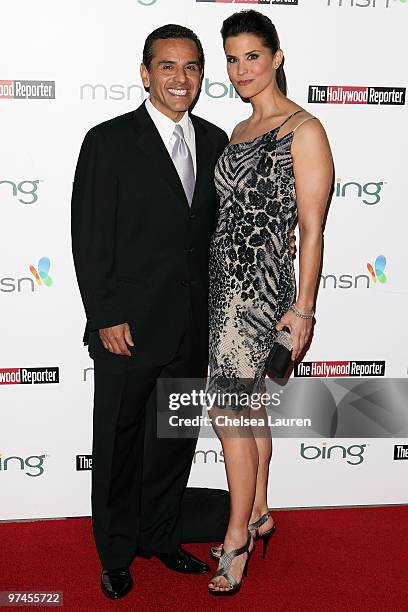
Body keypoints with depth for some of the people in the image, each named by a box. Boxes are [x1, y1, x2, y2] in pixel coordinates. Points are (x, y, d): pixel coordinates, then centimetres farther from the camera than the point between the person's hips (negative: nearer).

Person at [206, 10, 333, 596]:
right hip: (228, 283, 8)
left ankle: (237, 540, 10)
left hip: (262, 284, -8)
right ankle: (258, 514, 30)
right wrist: (220, 280, 17)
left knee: (229, 407, -6)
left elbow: (312, 230, -11)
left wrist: (303, 310, -13)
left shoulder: (303, 129, -9)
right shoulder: (240, 131, 15)